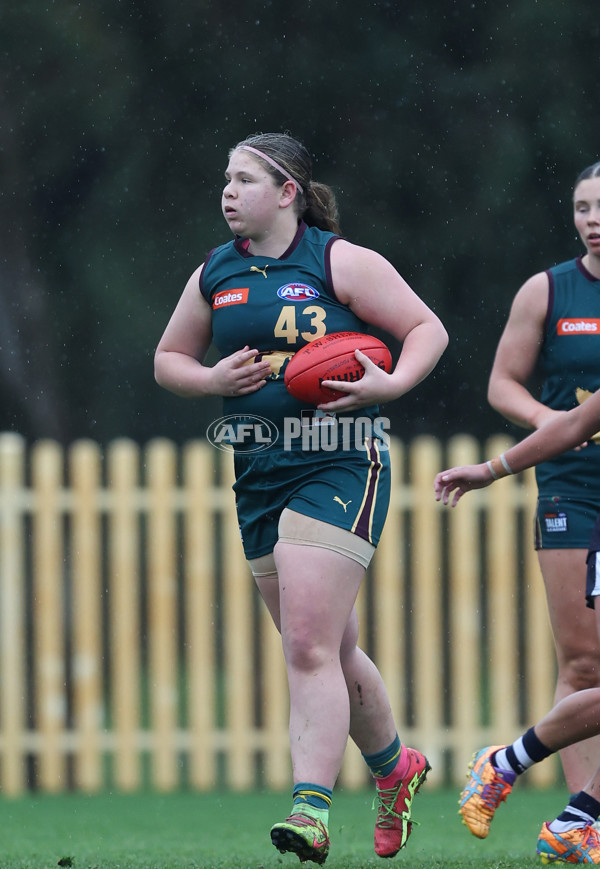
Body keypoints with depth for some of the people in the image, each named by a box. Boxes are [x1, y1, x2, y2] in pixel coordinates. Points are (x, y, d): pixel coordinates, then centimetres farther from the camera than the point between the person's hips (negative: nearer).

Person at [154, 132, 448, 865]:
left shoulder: (341, 262, -5)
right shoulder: (214, 275, 11)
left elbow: (428, 329, -2)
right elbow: (168, 360, 21)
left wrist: (392, 384, -19)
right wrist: (214, 380, 0)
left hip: (339, 468, -6)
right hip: (257, 475, 7)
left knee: (310, 649, -17)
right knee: (328, 650, 15)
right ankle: (395, 767, 36)